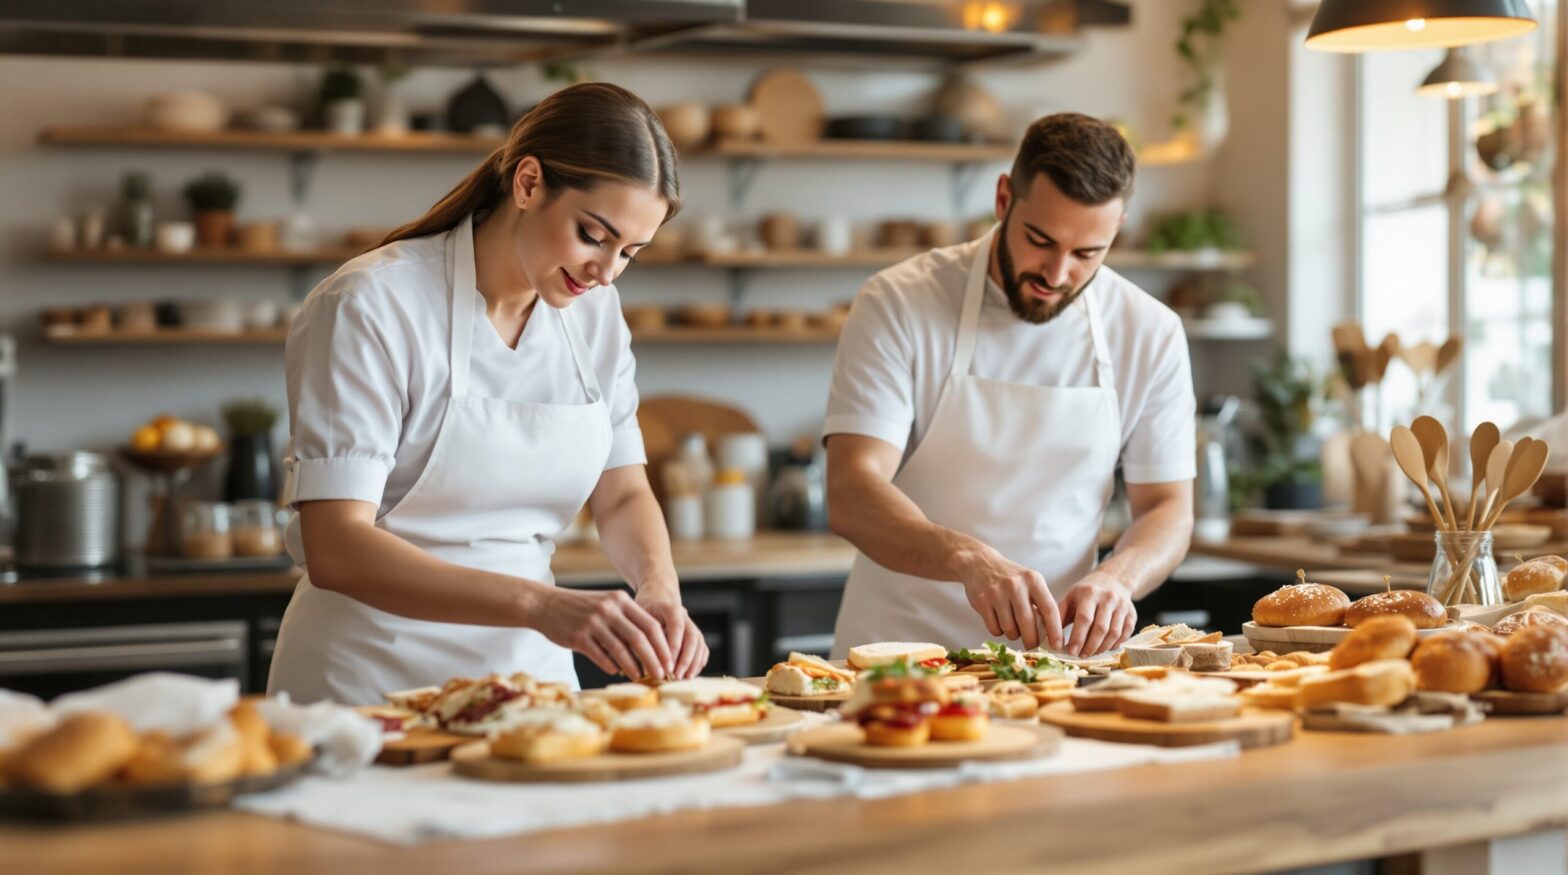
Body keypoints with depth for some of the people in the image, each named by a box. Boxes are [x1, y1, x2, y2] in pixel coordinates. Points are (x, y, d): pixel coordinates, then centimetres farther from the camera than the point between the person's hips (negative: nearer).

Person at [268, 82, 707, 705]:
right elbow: (335, 549, -20)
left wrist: (659, 587, -9)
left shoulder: (594, 312, 8)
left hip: (530, 671, 6)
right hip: (370, 682, -5)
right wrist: (541, 604, -31)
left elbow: (624, 497, 14)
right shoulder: (370, 307, -13)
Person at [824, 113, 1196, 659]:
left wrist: (1115, 579, -18)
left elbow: (1168, 509, 5)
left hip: (1050, 652, 3)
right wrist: (969, 558, -35)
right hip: (897, 657, -3)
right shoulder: (898, 305, -8)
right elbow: (850, 495, -16)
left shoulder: (1151, 334, 2)